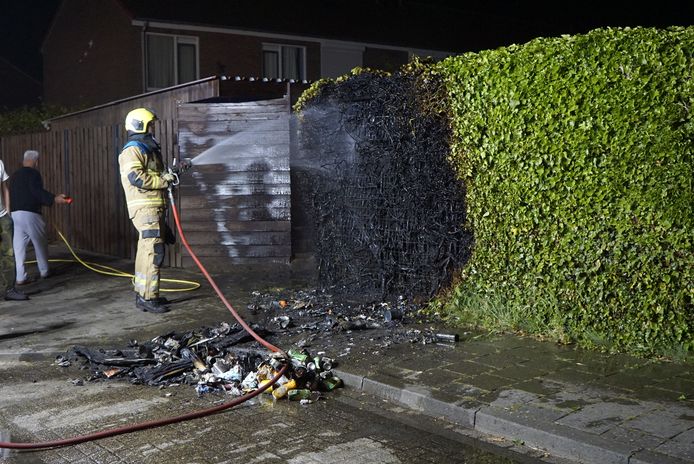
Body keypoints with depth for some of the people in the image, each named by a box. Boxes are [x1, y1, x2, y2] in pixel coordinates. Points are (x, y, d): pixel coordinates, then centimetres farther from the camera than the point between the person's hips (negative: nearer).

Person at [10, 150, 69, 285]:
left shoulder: (15, 175, 18)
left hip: (14, 213, 7)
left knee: (18, 246, 5)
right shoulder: (33, 173, -6)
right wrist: (54, 199, -24)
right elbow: (37, 191, -19)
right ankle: (44, 271, 21)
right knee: (40, 243, 10)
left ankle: (20, 277, 2)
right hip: (29, 213, -7)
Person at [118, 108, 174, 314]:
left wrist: (172, 171, 19)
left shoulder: (148, 148, 23)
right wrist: (163, 180, -16)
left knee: (146, 251, 14)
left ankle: (142, 293, 22)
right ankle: (147, 297, -13)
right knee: (153, 252, -14)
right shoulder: (132, 150, -9)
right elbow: (136, 177, -23)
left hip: (154, 207, 10)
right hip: (145, 208, -10)